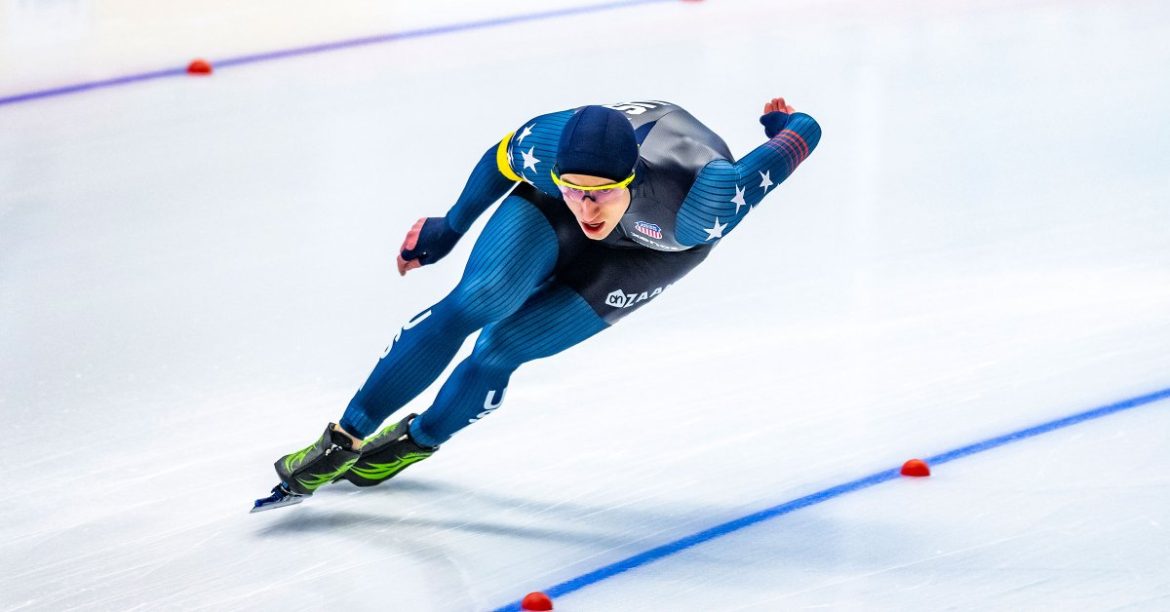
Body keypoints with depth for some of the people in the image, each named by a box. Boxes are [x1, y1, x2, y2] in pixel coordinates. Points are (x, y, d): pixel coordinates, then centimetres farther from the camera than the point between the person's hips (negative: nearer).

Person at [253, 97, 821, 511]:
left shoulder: (698, 209, -46)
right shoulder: (549, 145, -37)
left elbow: (804, 135, -31)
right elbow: (501, 158, -11)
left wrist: (786, 123, -6)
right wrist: (449, 228, 5)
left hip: (655, 245, -1)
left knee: (502, 347, -9)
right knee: (474, 302, -19)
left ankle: (417, 440, 21)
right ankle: (345, 438, -3)